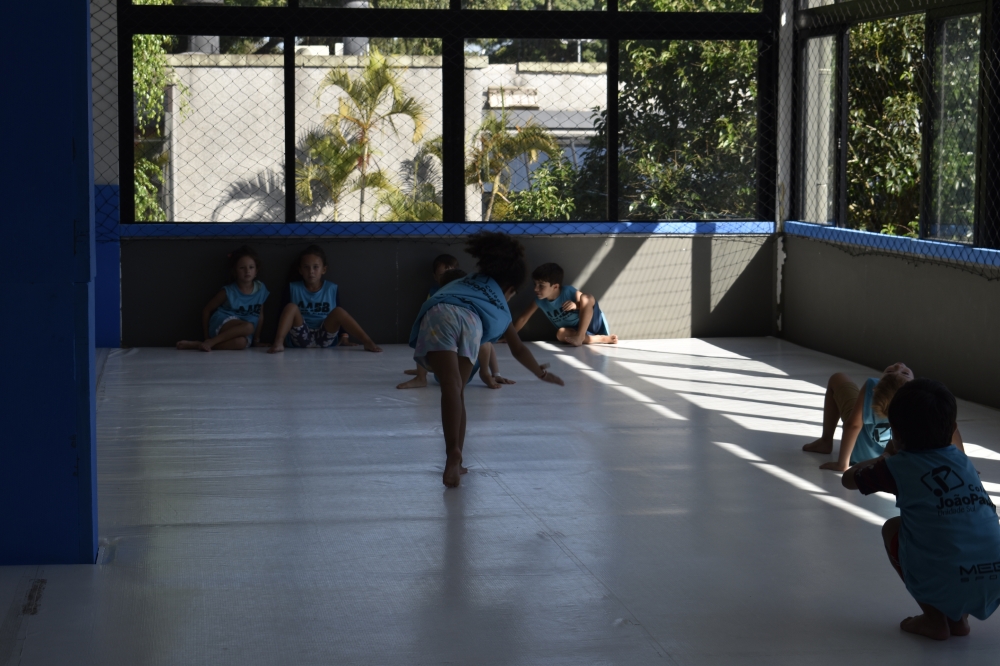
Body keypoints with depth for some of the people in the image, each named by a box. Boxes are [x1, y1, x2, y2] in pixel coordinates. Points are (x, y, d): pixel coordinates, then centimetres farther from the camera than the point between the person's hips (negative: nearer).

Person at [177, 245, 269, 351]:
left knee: (242, 342, -38)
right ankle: (209, 342, -30)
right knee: (248, 327, -37)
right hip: (221, 324, -3)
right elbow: (206, 310, 1)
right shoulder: (228, 292, -7)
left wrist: (257, 338, 8)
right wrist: (206, 335, -3)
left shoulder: (261, 289, 2)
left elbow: (260, 315, 12)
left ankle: (198, 345, -32)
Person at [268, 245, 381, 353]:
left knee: (338, 311, -24)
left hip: (325, 338, 0)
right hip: (301, 338, 0)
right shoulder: (293, 288, 7)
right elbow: (283, 314, 6)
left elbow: (341, 318, 11)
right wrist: (280, 340, -2)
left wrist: (344, 337, 1)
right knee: (291, 307, -24)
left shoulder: (332, 289, 9)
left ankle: (367, 342, -35)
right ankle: (278, 343, -44)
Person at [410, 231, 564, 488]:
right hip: (469, 321, 0)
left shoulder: (461, 283, 46)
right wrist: (542, 373, 68)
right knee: (457, 391, 13)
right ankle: (455, 461, 7)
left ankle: (453, 453, -37)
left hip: (436, 316, 0)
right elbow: (519, 349, 51)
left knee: (451, 387, -20)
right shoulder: (500, 304, 39)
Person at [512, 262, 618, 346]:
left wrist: (576, 305, -29)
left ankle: (580, 336, -32)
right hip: (574, 332, 4)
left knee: (586, 298, -29)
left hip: (592, 324, -4)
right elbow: (523, 318, 2)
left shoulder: (568, 292, -18)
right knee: (561, 334, -32)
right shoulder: (540, 301, -7)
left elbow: (590, 300, -10)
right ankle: (603, 339, -29)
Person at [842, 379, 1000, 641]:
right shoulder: (963, 461, 18)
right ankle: (959, 617, 24)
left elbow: (849, 479, 26)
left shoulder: (898, 467, 7)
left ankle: (934, 618, 16)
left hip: (943, 585, -4)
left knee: (892, 528, 22)